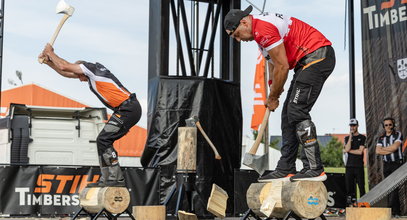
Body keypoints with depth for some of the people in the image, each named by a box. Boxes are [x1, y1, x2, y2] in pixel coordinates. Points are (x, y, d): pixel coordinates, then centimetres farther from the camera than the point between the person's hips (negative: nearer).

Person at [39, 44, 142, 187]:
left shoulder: (90, 68, -3)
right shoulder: (91, 73, 23)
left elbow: (64, 66, -3)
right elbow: (66, 72, 29)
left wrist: (50, 52, 11)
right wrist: (48, 61, 23)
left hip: (128, 109, -10)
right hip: (130, 109, 10)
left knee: (103, 141, -14)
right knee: (103, 142, 11)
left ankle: (116, 179, -14)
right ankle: (106, 180, 13)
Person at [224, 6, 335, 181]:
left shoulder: (263, 29, -18)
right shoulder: (260, 29, 16)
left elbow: (282, 67, -17)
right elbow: (273, 63, 22)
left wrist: (273, 97, -5)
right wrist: (272, 94, 19)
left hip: (317, 56, -11)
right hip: (307, 61, 11)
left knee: (296, 111, -16)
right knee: (288, 114, 9)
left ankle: (315, 169, -16)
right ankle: (285, 170, 11)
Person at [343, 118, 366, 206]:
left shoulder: (362, 138, 5)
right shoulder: (347, 138, 14)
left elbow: (360, 151, -7)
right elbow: (347, 149, -5)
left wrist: (349, 150, -3)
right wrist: (350, 137, -6)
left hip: (359, 166, -3)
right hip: (349, 166, 3)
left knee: (361, 186, -4)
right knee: (349, 186, 0)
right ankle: (351, 199, 5)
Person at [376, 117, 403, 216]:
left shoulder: (398, 134, 2)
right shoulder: (381, 138, 14)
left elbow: (394, 147, -12)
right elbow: (377, 151, 0)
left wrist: (383, 149, 1)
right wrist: (390, 151, -9)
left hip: (397, 163, -5)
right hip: (386, 164, 5)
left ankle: (391, 209, -19)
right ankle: (397, 211, 6)